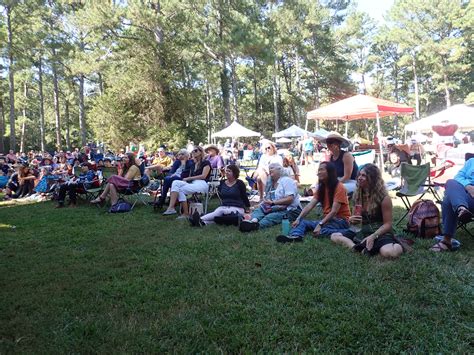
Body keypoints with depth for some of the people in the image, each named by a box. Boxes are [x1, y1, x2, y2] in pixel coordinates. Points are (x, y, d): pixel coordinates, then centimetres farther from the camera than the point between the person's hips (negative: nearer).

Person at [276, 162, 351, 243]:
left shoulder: (339, 187, -14)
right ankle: (295, 236, -40)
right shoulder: (321, 187, 9)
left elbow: (334, 211, -22)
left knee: (321, 230, -34)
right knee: (303, 222, -12)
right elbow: (310, 205, -2)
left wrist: (320, 224, -31)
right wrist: (298, 219, -16)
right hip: (327, 219, 7)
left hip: (340, 220, -7)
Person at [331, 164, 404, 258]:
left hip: (381, 233, -7)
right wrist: (351, 219, -10)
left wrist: (373, 237, -25)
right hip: (363, 233, 7)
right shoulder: (357, 195, 4)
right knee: (334, 236, -9)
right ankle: (359, 248, -28)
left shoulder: (384, 197, -13)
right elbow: (356, 219, 15)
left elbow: (387, 224, -11)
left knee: (390, 252, -40)